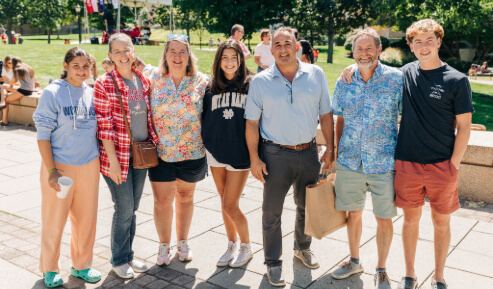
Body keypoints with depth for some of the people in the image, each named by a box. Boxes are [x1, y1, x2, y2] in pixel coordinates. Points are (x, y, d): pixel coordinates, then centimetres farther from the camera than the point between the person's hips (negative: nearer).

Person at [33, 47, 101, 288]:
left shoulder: (92, 94, 6)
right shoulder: (52, 93, -8)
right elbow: (43, 134, -9)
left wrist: (100, 163, 10)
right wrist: (51, 170, -14)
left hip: (89, 166, 4)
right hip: (59, 166, -4)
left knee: (86, 218, 11)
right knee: (54, 218, 7)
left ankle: (81, 265, 30)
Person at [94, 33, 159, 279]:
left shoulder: (143, 81, 7)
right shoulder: (104, 84, -10)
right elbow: (104, 125, -13)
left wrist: (153, 144, 10)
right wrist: (113, 161, -16)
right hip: (118, 156, -5)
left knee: (132, 208, 15)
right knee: (124, 209, 1)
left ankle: (128, 255, 31)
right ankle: (119, 260, 21)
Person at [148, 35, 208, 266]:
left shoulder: (201, 81, -2)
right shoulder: (154, 79, -2)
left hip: (192, 152, 0)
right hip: (161, 152, 0)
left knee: (185, 197, 15)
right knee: (162, 200, 5)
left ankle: (183, 242, 34)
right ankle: (164, 245, 25)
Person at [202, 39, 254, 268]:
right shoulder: (211, 88, 6)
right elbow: (205, 119, 11)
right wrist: (206, 145, 7)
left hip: (241, 152, -4)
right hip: (216, 152, 4)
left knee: (230, 206, -3)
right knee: (225, 203, 14)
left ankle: (246, 247, 20)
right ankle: (232, 245, 32)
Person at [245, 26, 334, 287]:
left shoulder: (316, 74, 0)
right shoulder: (260, 81, -4)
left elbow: (326, 115, 4)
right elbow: (252, 123, -3)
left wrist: (330, 149, 2)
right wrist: (254, 159, -7)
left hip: (309, 152, 2)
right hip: (276, 154, -2)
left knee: (307, 206, 18)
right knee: (272, 211, 7)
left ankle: (303, 248, 43)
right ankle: (273, 263, 24)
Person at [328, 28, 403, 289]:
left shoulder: (396, 79, -6)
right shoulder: (344, 82, 4)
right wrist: (336, 152, 10)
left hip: (384, 163, -3)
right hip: (350, 162, 3)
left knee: (384, 219, 7)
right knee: (353, 213, 15)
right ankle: (354, 261, 38)